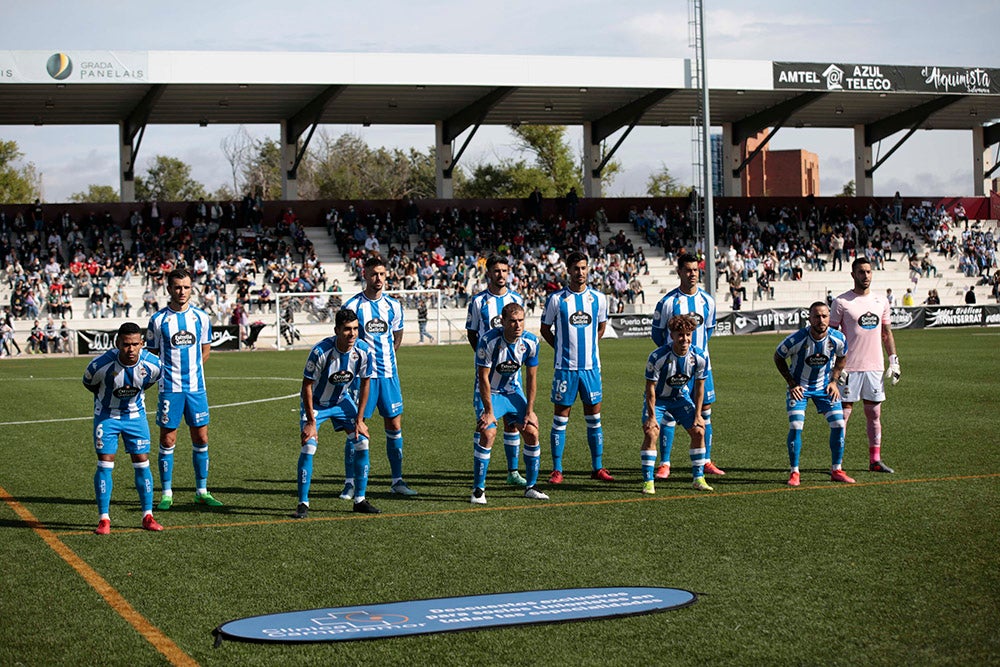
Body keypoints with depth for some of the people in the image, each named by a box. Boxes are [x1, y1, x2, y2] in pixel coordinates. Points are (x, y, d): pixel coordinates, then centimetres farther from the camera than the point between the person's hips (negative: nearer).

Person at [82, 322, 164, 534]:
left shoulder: (152, 364, -21)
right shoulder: (101, 365, -29)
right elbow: (88, 383, -5)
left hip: (135, 414, 2)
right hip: (107, 415, -2)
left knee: (142, 463, -1)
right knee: (105, 464, -7)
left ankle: (147, 516, 9)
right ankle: (104, 519, 1)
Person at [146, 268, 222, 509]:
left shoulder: (201, 317, 4)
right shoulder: (158, 320, -2)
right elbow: (151, 355, 6)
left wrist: (192, 369, 8)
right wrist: (168, 372, -2)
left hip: (196, 387, 2)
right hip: (169, 389, -2)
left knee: (201, 439, 5)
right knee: (167, 440, 1)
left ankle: (202, 491, 16)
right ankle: (166, 493, 10)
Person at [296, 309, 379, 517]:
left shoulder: (364, 351, -20)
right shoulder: (320, 351, -32)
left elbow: (365, 382, -5)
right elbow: (307, 385, -21)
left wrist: (359, 419, -5)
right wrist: (311, 421, -21)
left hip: (342, 400, 4)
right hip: (315, 403, -4)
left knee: (362, 443, -5)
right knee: (308, 447, -18)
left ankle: (360, 500, 7)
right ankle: (303, 503, -6)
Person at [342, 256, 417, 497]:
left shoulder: (393, 305, 6)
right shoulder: (353, 305, -6)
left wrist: (386, 357, 12)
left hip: (388, 373, 4)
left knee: (395, 425, 5)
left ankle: (397, 480, 15)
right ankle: (350, 482, 6)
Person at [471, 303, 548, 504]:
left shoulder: (531, 341, -13)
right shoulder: (488, 340, -26)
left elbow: (531, 377, -3)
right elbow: (483, 378, -21)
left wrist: (529, 410, -4)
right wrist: (489, 411, -20)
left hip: (514, 391, 5)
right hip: (489, 392, -4)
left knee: (531, 431, -4)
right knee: (488, 433, -22)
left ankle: (531, 487, 12)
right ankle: (478, 489, -10)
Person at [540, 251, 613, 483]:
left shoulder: (598, 298, 5)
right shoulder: (556, 299, -3)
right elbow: (545, 329, 7)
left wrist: (589, 347, 11)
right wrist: (563, 349, 2)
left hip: (591, 366, 3)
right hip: (565, 367, -3)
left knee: (594, 418, 7)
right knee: (560, 419, 1)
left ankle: (597, 468, 15)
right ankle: (557, 470, 6)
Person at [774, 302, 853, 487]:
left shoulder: (838, 339, -17)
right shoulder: (797, 339, -26)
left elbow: (842, 357, 8)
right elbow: (778, 357, -7)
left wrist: (834, 381, -1)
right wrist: (791, 384, -10)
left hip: (824, 387, 3)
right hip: (799, 387, -3)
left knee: (838, 424, -6)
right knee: (795, 426, -16)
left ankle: (836, 470, 10)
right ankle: (794, 473, -1)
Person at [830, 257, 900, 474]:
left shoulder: (881, 301, 11)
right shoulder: (842, 302, -5)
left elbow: (886, 333, 18)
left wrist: (894, 361, 11)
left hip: (875, 367, 5)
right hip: (850, 368, -5)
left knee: (874, 414, 8)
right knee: (843, 413, -3)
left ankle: (875, 460, 16)